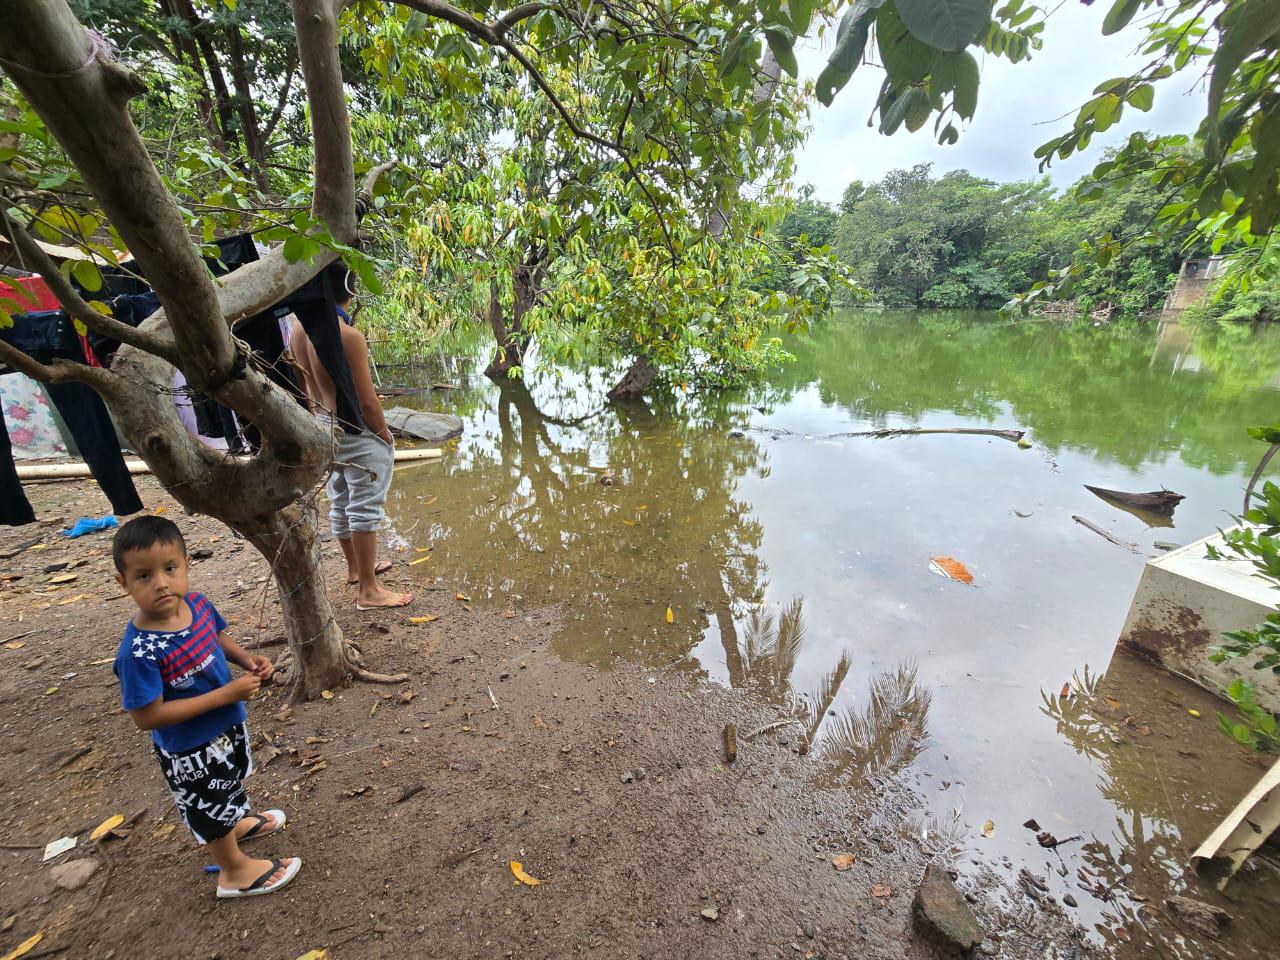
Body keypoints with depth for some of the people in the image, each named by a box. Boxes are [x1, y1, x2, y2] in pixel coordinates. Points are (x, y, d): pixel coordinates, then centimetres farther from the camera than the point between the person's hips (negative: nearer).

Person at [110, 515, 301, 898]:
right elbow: (148, 717, -30)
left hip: (229, 724, 6)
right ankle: (236, 871, 46)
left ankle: (238, 823, 64)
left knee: (231, 783, 34)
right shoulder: (138, 652, -35)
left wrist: (247, 659, -14)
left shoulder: (198, 604, -16)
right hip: (190, 749, -6)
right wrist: (226, 694, -32)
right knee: (210, 807, 21)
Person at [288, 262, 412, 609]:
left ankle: (355, 568, 38)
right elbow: (367, 401, -20)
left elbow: (304, 387, 10)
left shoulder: (297, 330, 1)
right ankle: (369, 590, 8)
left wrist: (321, 418, 21)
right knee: (364, 508, 0)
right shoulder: (348, 335, -22)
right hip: (357, 431, -8)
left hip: (323, 428, 8)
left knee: (339, 501, 19)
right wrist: (385, 437, -7)